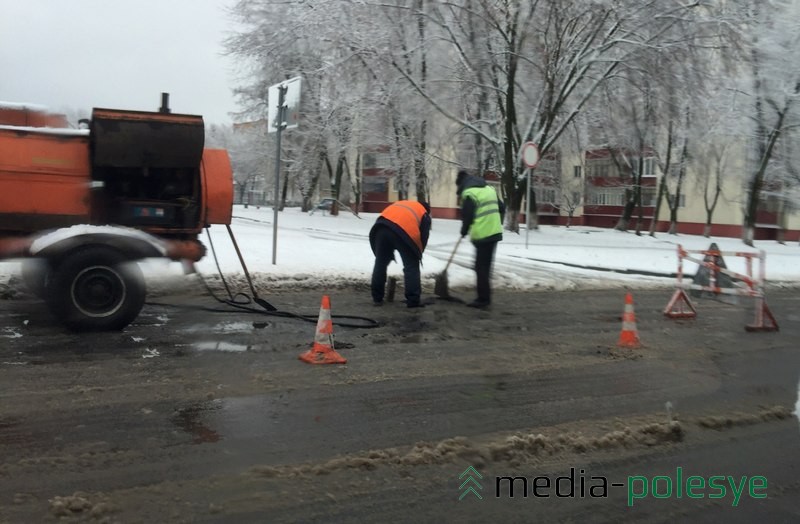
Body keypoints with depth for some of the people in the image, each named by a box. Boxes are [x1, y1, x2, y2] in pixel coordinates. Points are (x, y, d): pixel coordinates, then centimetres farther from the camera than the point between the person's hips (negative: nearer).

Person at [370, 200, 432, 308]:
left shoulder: (400, 204, 39)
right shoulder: (424, 215, 25)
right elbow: (423, 238, 17)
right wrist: (417, 254, 28)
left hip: (382, 227, 4)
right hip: (403, 232, -4)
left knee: (380, 263, 17)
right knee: (411, 266, 10)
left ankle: (377, 298, 24)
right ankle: (413, 300, 10)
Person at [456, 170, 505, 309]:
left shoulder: (469, 194, -9)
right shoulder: (489, 189, 17)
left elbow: (467, 216, -12)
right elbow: (502, 208, 19)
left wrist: (464, 231, 6)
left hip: (482, 235, -8)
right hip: (495, 232, 8)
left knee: (481, 267, -3)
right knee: (486, 266, 15)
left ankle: (483, 299, -2)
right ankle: (485, 297, 22)